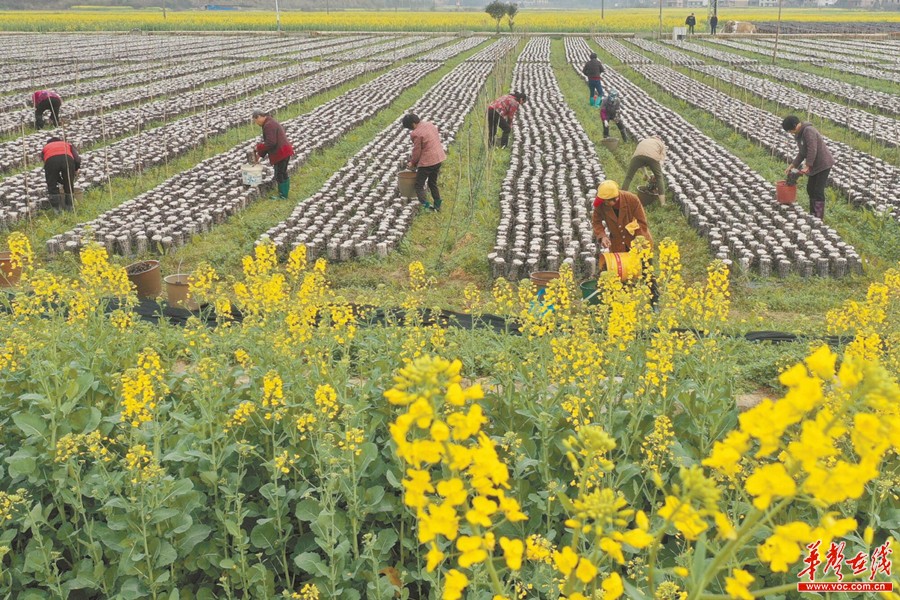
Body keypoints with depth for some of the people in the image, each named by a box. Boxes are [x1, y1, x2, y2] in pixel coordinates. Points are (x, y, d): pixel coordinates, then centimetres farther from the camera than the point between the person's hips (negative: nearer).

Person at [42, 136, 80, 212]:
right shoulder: (67, 144, 40)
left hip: (50, 160, 0)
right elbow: (77, 159, 19)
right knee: (69, 186, 18)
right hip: (67, 158, 0)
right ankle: (70, 209, 23)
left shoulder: (45, 148, 41)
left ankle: (58, 210, 12)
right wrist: (75, 170, 35)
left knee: (52, 187, 15)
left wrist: (62, 181, 40)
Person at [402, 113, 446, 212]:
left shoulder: (416, 133, -20)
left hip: (427, 161, -8)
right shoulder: (430, 125, 5)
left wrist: (412, 163, 5)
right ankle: (437, 206, 29)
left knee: (419, 185, 2)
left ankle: (425, 206, -13)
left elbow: (417, 151, -13)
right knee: (432, 183, 24)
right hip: (439, 158, 8)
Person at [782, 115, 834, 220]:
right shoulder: (799, 135, 10)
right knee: (810, 189, 15)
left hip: (823, 164, -10)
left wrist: (807, 166, -24)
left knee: (818, 191, -8)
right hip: (815, 165, 10)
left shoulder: (808, 131, -20)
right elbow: (802, 153, 15)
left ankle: (819, 217, -3)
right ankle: (812, 214, 25)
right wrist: (792, 166, 8)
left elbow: (812, 150, -25)